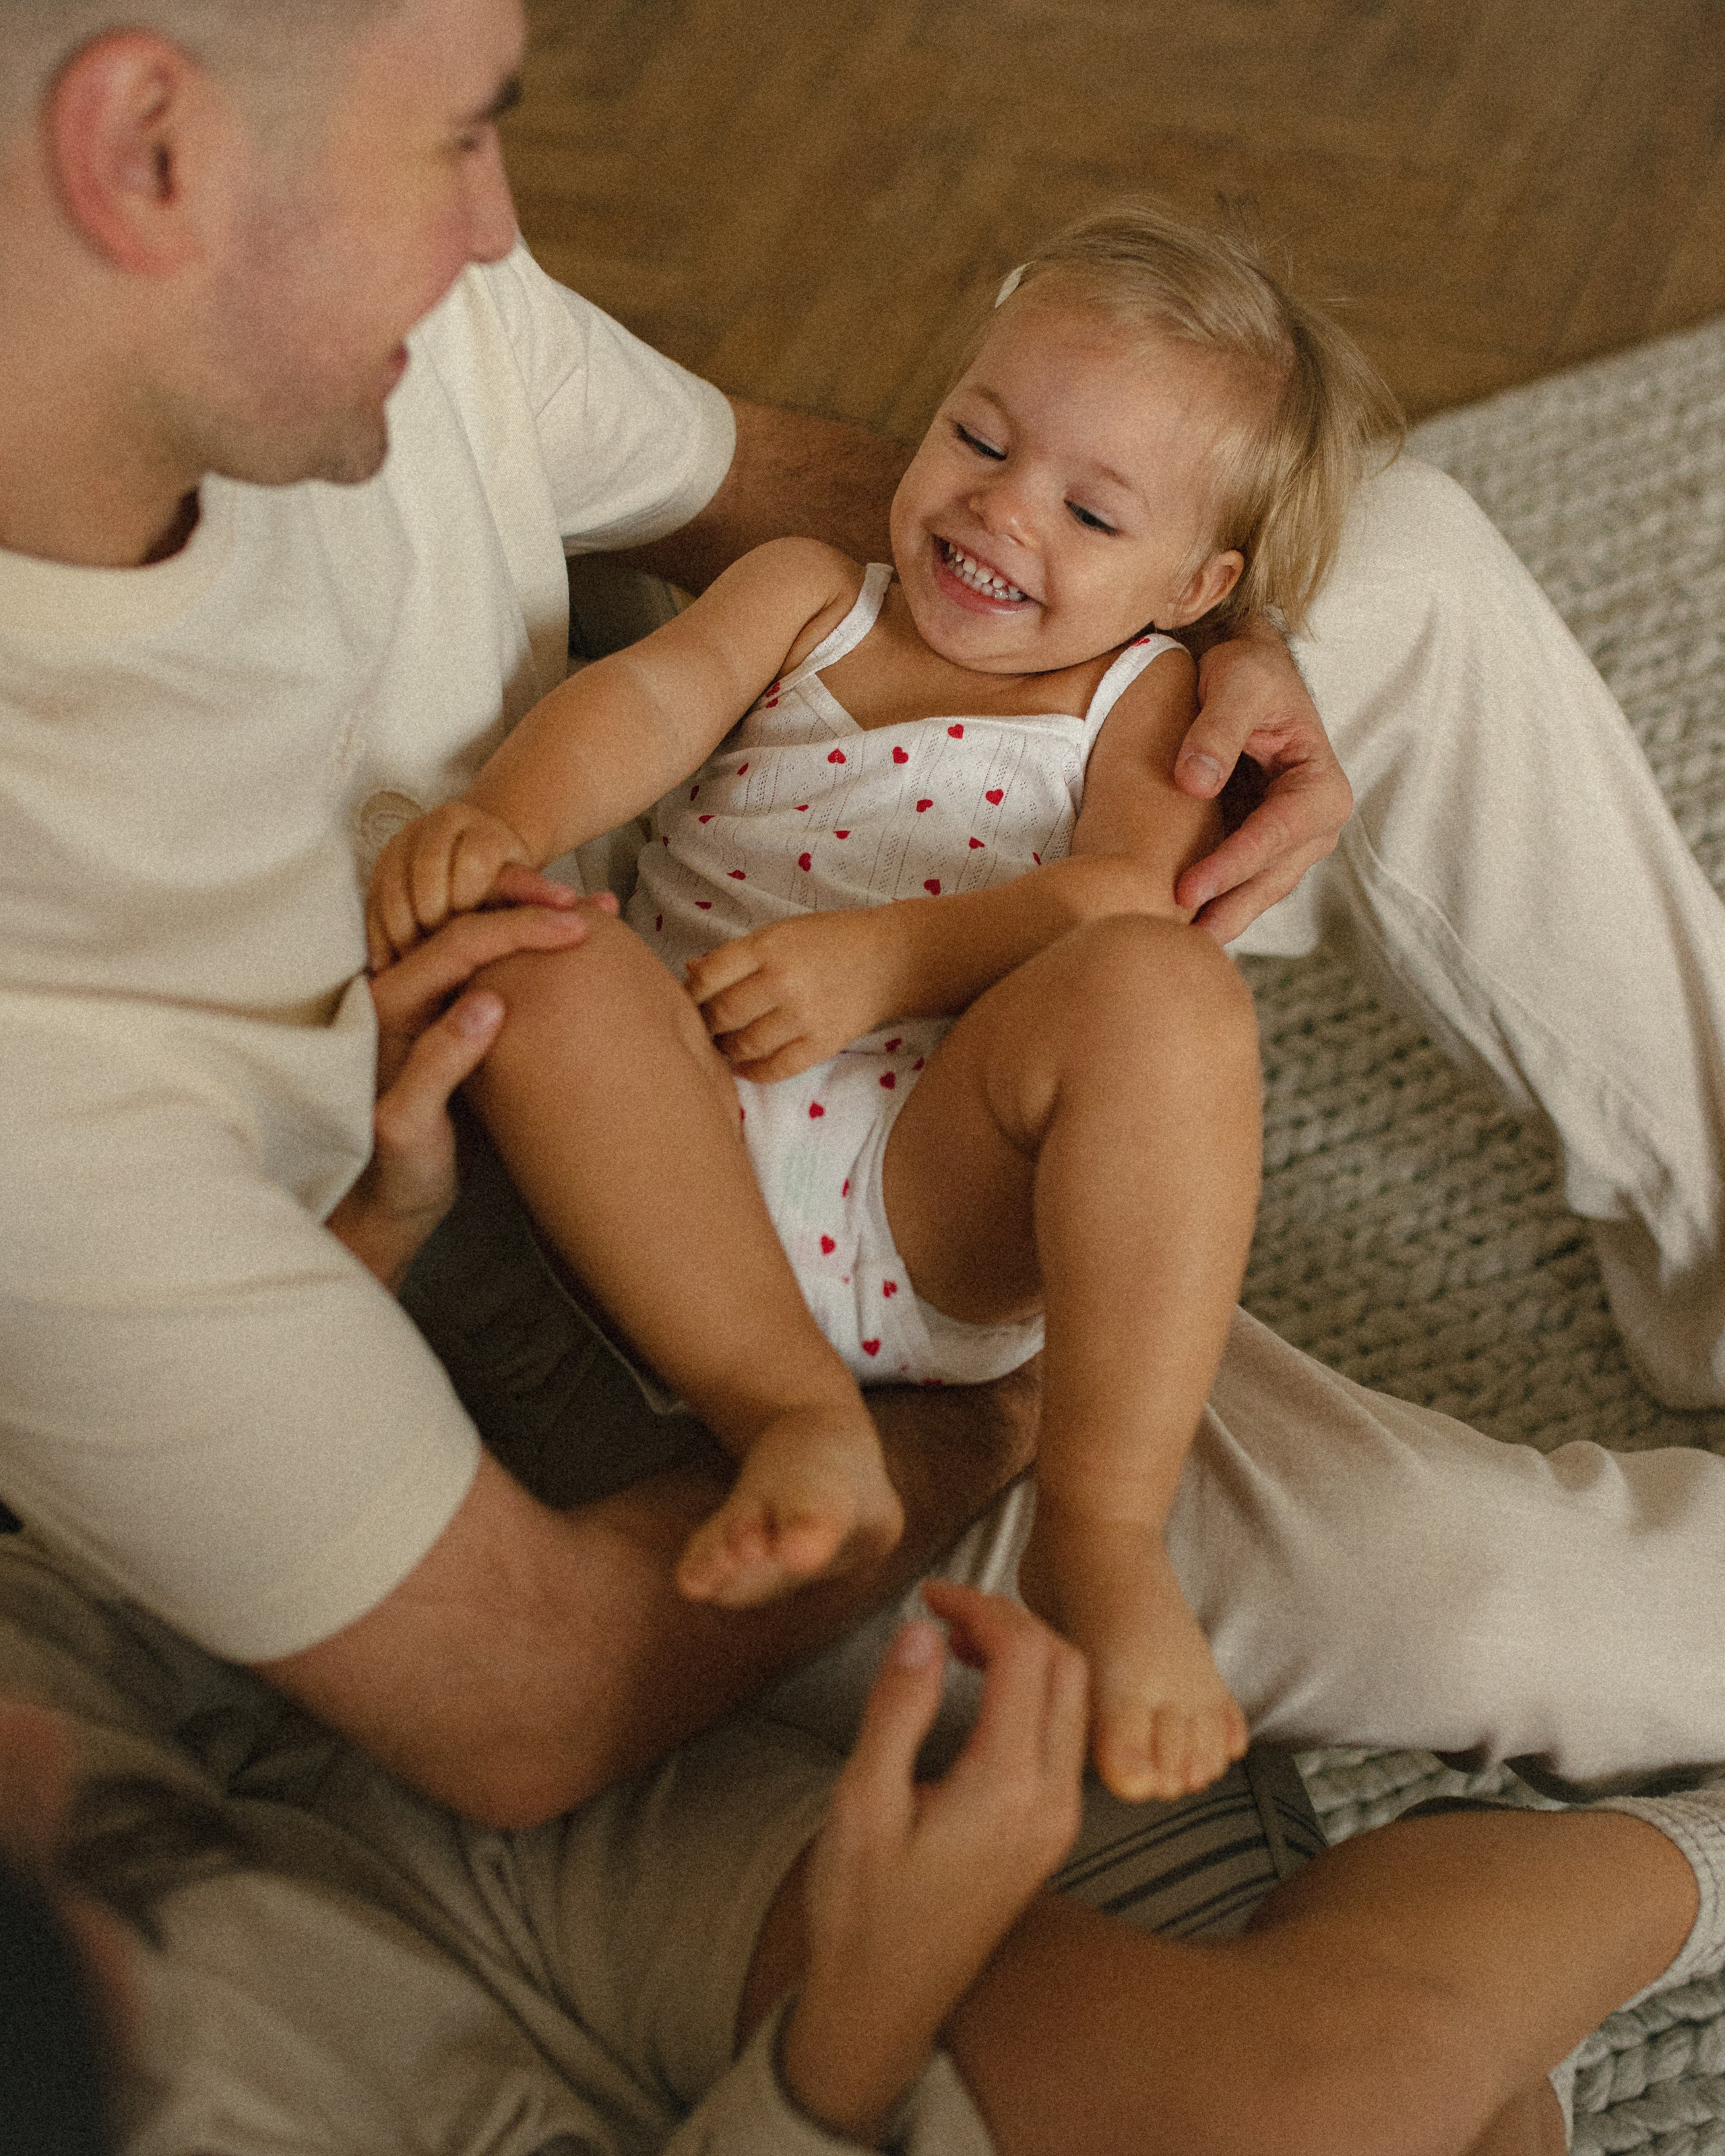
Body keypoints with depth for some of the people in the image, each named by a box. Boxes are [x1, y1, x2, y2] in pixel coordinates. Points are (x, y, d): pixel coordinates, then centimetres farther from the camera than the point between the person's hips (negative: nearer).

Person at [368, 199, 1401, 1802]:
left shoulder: (1140, 697, 15)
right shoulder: (808, 594, 22)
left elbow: (1141, 902, -6)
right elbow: (651, 697, 2)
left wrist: (884, 955, -21)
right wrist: (500, 820, -20)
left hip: (952, 1191, -2)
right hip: (698, 1147, 2)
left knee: (1164, 993, -31)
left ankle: (1100, 1535, -30)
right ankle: (792, 1418, -31)